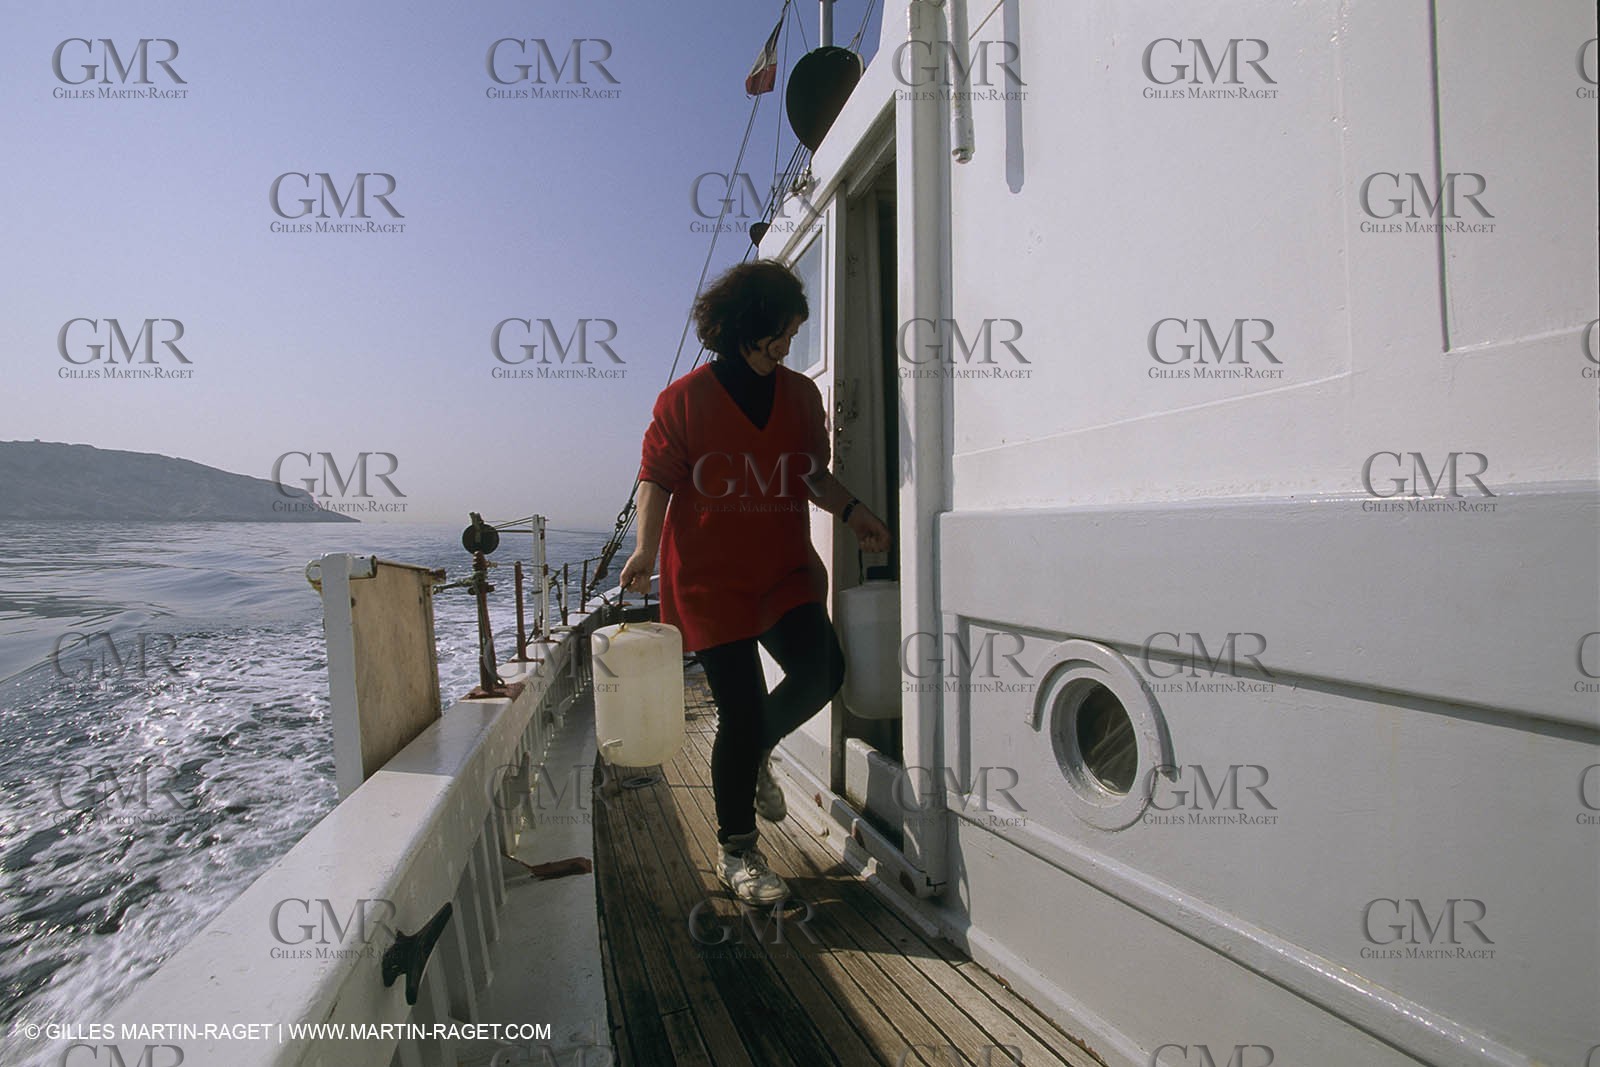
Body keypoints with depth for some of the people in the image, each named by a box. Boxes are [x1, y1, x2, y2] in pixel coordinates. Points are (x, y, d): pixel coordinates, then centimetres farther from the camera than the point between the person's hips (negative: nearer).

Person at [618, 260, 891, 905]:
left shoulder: (801, 393, 10)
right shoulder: (685, 399, -2)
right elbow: (656, 479, -3)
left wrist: (851, 511, 0)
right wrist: (647, 548, -17)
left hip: (785, 569, 4)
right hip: (709, 575, -4)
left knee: (823, 670, -16)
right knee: (741, 709, -2)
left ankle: (756, 750, 19)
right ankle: (737, 852, 21)